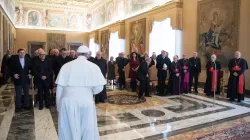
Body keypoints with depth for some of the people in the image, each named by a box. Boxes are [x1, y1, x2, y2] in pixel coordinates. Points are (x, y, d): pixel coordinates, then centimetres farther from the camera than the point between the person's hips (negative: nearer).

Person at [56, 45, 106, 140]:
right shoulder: (93, 66, -1)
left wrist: (58, 105, 16)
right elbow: (99, 88, -6)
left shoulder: (66, 66, 4)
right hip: (86, 102, -1)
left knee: (68, 130, 15)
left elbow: (59, 87, 4)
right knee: (88, 131, 14)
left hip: (67, 102, 2)